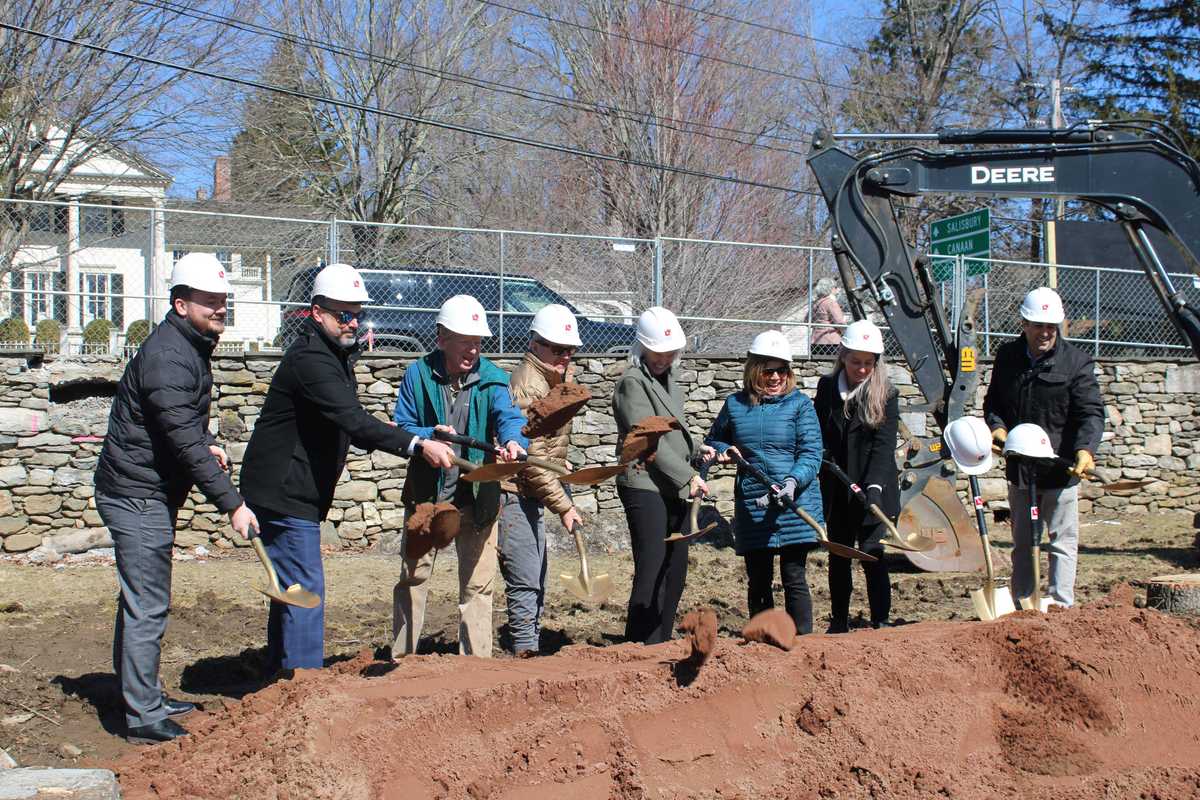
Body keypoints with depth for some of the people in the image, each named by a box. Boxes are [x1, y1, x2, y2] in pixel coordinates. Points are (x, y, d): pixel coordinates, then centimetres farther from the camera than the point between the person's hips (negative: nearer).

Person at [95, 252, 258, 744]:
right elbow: (185, 445, -25)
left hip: (148, 495, 11)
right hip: (138, 496, -11)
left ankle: (143, 699, 30)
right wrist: (231, 504, -23)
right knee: (147, 608, -6)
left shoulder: (190, 348, 12)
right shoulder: (169, 358, -21)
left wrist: (206, 443, 8)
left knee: (140, 602, 18)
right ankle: (145, 720, 0)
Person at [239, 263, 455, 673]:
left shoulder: (337, 355, 14)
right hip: (285, 494, -11)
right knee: (305, 591, -10)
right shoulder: (310, 359, -20)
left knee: (291, 589, 17)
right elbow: (354, 421, -33)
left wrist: (422, 440, 10)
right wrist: (416, 444, -41)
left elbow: (349, 428, 20)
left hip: (295, 493, 11)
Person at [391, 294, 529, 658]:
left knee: (478, 585, 5)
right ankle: (401, 659, 24)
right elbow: (402, 428, -4)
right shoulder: (418, 374, -4)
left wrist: (514, 441, -45)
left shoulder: (491, 379, -5)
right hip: (425, 495, 0)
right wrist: (429, 436, -25)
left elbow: (509, 416, -22)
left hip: (477, 497, 0)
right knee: (412, 578, 11)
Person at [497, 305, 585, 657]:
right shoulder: (529, 386, -18)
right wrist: (564, 506, -20)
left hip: (529, 497, 11)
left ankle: (530, 650, 24)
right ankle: (525, 652, -8)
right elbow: (532, 459, -21)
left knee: (536, 584, 16)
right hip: (513, 495, -11)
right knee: (525, 583, -11)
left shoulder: (548, 380, 14)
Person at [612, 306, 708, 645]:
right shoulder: (632, 382, -11)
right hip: (645, 486, -9)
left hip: (674, 488, 9)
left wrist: (697, 448, 9)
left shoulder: (669, 376, 16)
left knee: (675, 571, 12)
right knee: (651, 572, -10)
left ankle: (661, 645, 21)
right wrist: (688, 477, -17)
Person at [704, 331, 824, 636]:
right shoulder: (735, 405, 8)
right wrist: (723, 450, 0)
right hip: (752, 507, 3)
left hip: (795, 505, -3)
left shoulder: (799, 404, -1)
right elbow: (713, 441, 23)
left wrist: (792, 482, -25)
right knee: (758, 582, 11)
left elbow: (811, 454, -8)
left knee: (794, 579, -2)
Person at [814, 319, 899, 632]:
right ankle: (839, 623, 23)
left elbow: (884, 445, -15)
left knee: (872, 554, -8)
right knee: (838, 557, 12)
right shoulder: (827, 387, 3)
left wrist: (874, 486, -26)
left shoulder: (885, 394, -7)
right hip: (837, 492, 4)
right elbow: (818, 434, 11)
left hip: (872, 491, -4)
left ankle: (881, 621, 1)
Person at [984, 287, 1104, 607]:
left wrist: (1086, 448, -30)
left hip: (1061, 468, -5)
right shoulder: (1007, 356, 7)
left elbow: (1091, 412, -13)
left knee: (1062, 541, -1)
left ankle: (1060, 607, 2)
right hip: (1018, 469, 5)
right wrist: (996, 425, -3)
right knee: (1022, 543, 16)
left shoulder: (1076, 361, -8)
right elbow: (993, 400, 18)